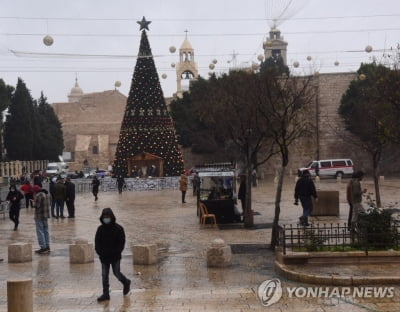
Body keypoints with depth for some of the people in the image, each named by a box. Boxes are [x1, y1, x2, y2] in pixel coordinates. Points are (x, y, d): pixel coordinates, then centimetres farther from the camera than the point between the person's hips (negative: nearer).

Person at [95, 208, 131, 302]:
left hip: (115, 256, -3)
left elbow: (121, 242, -6)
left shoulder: (118, 228, -7)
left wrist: (116, 252, -14)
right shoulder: (100, 229, 2)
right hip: (104, 257, 3)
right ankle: (105, 294, 11)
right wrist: (100, 252, -8)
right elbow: (97, 242, 6)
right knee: (104, 275, 4)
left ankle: (126, 282, 32)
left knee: (117, 273, 2)